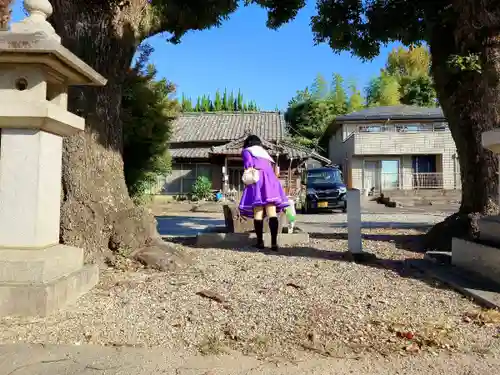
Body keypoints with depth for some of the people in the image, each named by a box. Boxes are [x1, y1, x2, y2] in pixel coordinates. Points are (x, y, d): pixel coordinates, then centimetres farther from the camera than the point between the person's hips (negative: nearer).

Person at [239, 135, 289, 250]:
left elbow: (249, 164, -1)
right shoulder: (264, 152, 34)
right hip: (271, 179, 4)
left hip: (258, 179, -4)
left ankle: (260, 241, -6)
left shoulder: (246, 151, 19)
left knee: (258, 213, -4)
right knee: (272, 213, -6)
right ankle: (274, 242, -15)